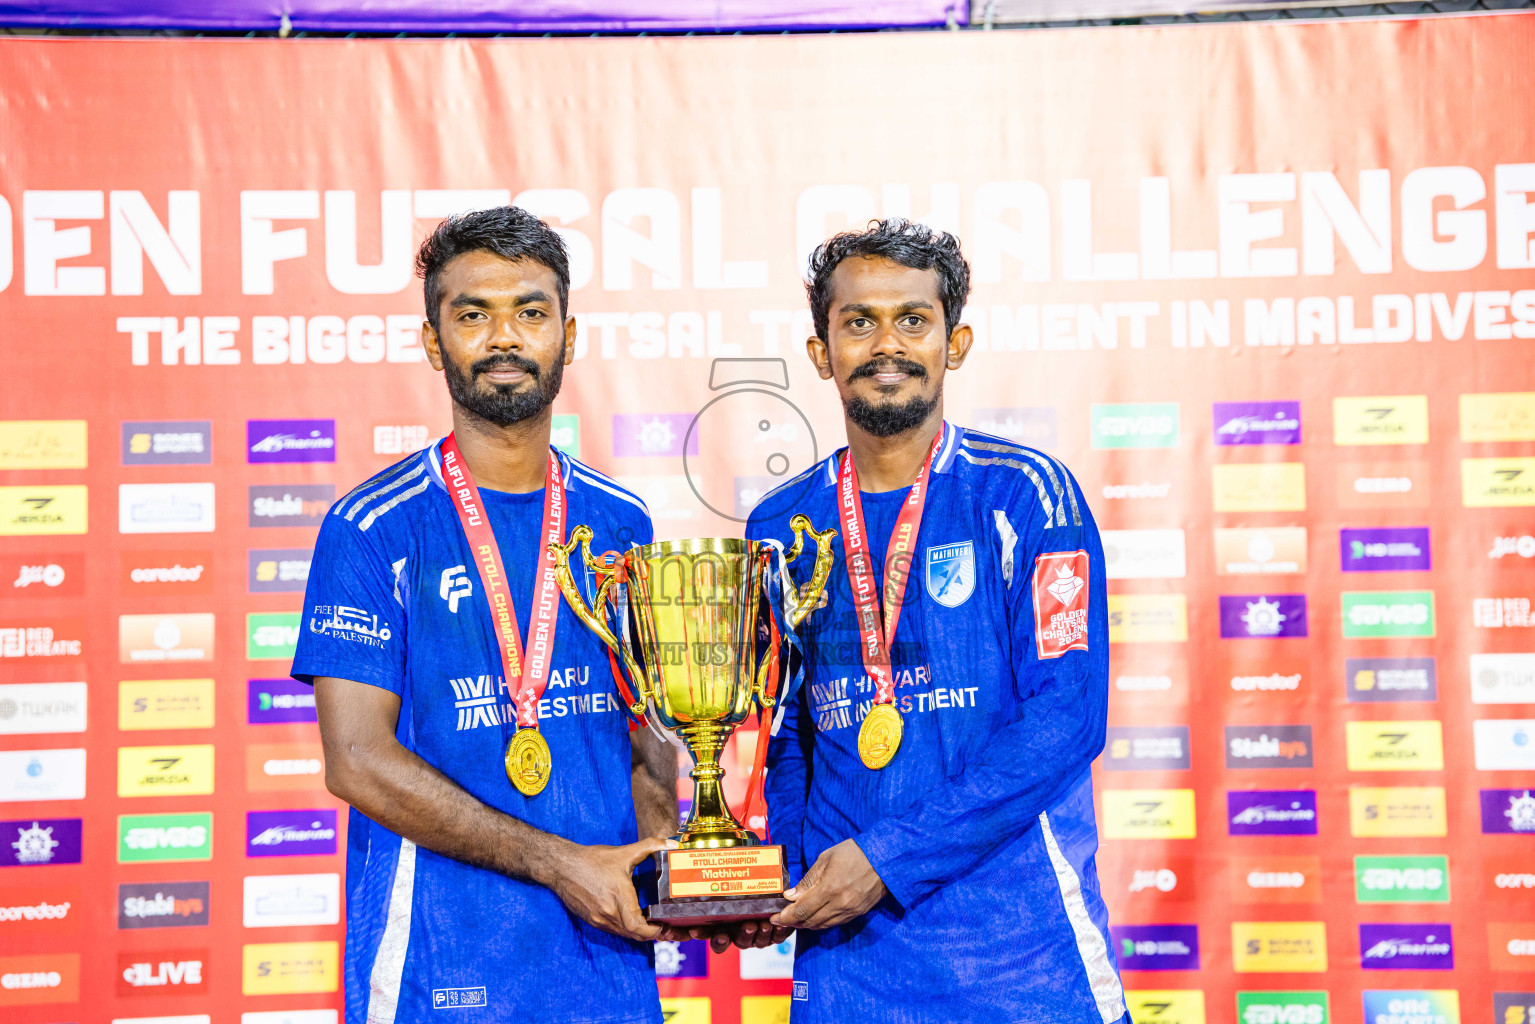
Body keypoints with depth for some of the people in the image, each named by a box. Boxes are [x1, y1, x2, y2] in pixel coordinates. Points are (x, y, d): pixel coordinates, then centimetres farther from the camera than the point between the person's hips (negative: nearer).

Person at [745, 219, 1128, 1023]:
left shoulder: (1025, 495, -5)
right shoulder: (780, 527, 7)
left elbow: (1066, 717, -12)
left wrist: (889, 857, -16)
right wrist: (770, 880, -5)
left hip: (1018, 935, -3)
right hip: (845, 946, 3)